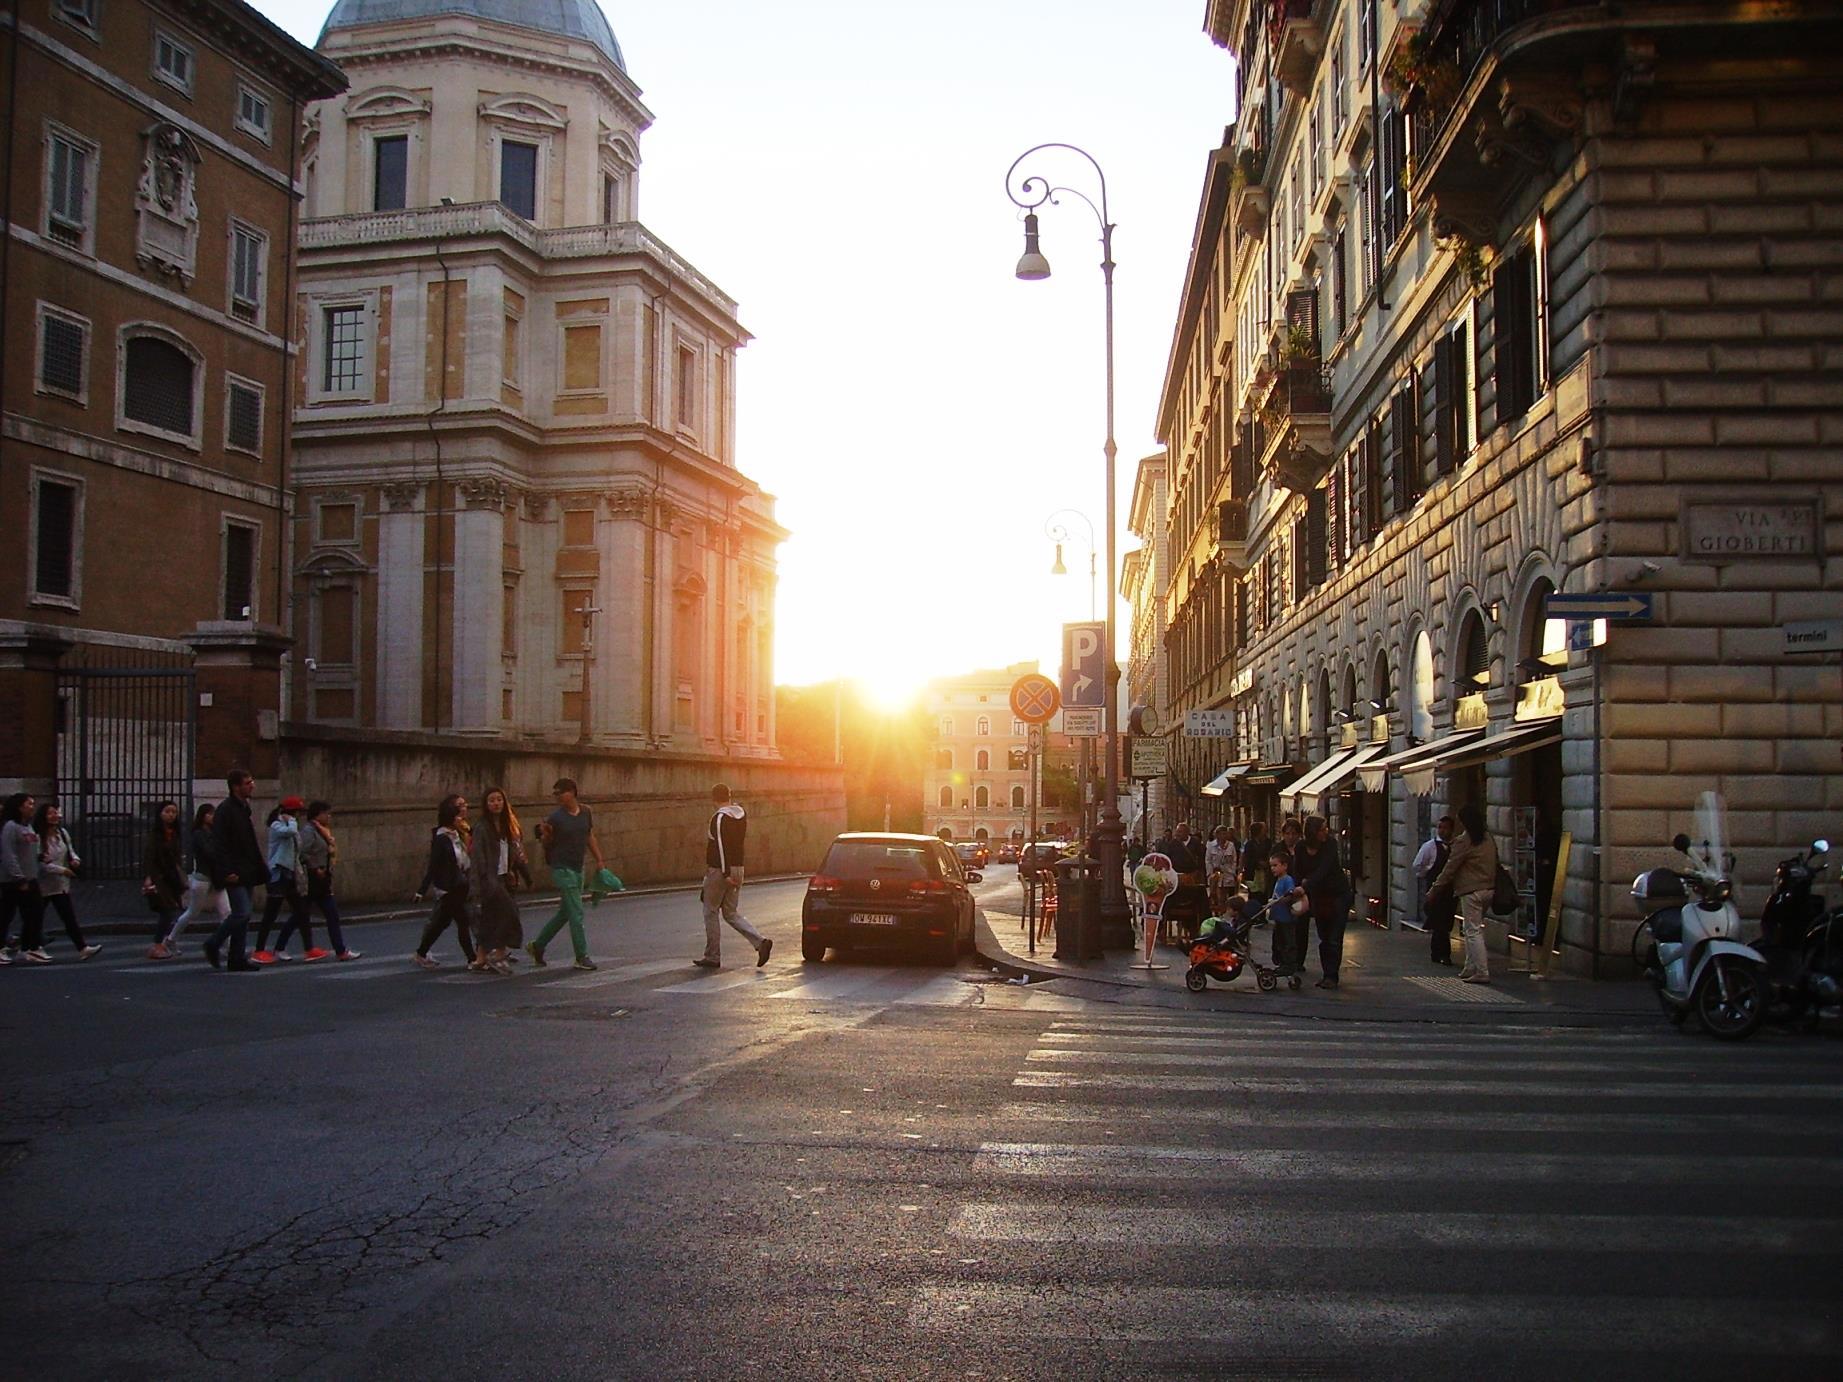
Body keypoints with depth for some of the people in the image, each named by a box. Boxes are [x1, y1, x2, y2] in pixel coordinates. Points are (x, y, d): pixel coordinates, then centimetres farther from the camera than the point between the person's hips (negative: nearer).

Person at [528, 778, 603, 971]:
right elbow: (547, 845, -3)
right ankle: (582, 957, -1)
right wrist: (545, 834, -24)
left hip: (577, 869, 6)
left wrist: (599, 861, 11)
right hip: (562, 869, -6)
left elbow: (590, 837, 16)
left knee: (564, 913, 14)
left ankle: (537, 946, 28)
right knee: (576, 913, -8)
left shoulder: (586, 812, 5)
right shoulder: (555, 817, -10)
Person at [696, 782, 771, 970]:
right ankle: (760, 941, -3)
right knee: (730, 913, 13)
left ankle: (712, 957, 11)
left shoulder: (719, 818, -17)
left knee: (711, 912, 6)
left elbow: (721, 847, -22)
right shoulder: (741, 814, 8)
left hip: (719, 871, -8)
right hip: (738, 868, 8)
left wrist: (726, 874, -25)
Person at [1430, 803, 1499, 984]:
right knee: (1471, 929, 18)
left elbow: (1450, 868, -9)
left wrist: (1435, 887, -1)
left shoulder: (1464, 841, -12)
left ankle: (1482, 972, -7)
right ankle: (1470, 967, 22)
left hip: (1471, 891, -8)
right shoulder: (1489, 840, 10)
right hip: (1488, 889, 8)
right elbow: (1495, 865, 15)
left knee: (1473, 931, -4)